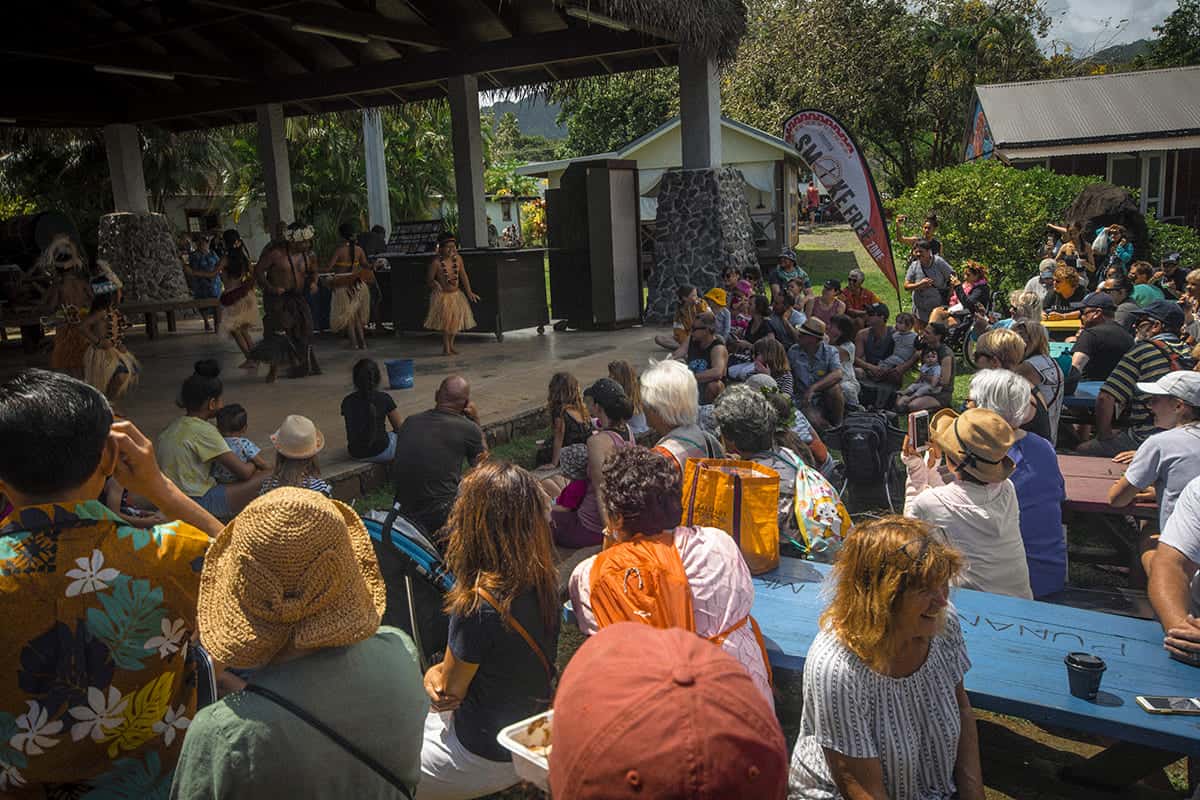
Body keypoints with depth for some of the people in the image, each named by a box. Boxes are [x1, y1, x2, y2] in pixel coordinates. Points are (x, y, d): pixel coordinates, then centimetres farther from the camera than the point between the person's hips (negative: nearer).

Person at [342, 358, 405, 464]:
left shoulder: (347, 402, -2)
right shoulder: (384, 398, -12)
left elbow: (352, 430, 11)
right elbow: (400, 427, -2)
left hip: (356, 455, 5)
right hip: (380, 453, -5)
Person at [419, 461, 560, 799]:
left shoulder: (477, 606, -32)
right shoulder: (544, 580, -9)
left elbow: (449, 691, -14)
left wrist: (433, 676, 6)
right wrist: (440, 672, -8)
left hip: (486, 757, -7)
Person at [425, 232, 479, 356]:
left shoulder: (457, 258, -4)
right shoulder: (436, 262, -18)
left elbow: (463, 276, 6)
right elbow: (428, 280, -10)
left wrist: (469, 292, 7)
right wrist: (435, 284, -32)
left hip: (456, 294, 5)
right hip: (442, 296, -5)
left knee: (456, 320, 11)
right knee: (445, 321, -7)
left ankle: (451, 346, 27)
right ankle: (446, 348, 7)